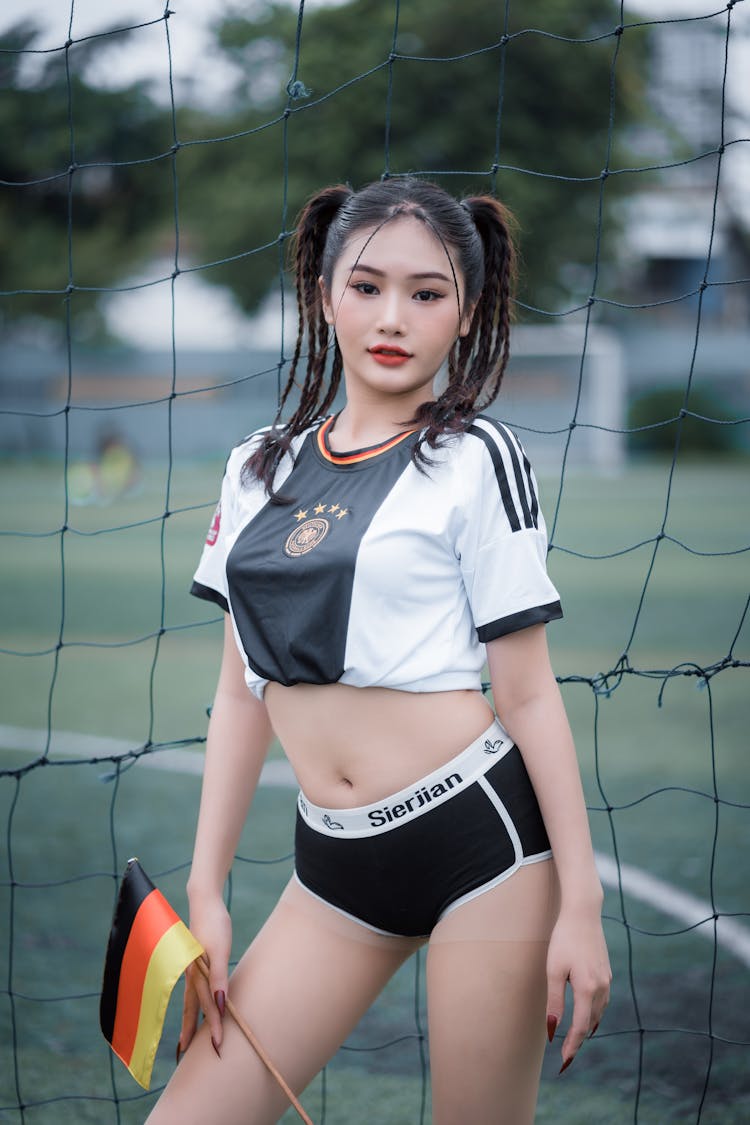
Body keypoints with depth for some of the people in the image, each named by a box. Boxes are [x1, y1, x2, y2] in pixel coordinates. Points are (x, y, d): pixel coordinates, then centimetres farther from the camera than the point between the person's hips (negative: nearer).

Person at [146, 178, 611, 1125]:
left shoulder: (475, 459, -3)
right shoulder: (261, 467, 11)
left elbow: (529, 693, -5)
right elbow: (243, 690, 13)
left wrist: (581, 905, -8)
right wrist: (205, 894, 9)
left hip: (480, 834, -5)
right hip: (336, 861, 5)